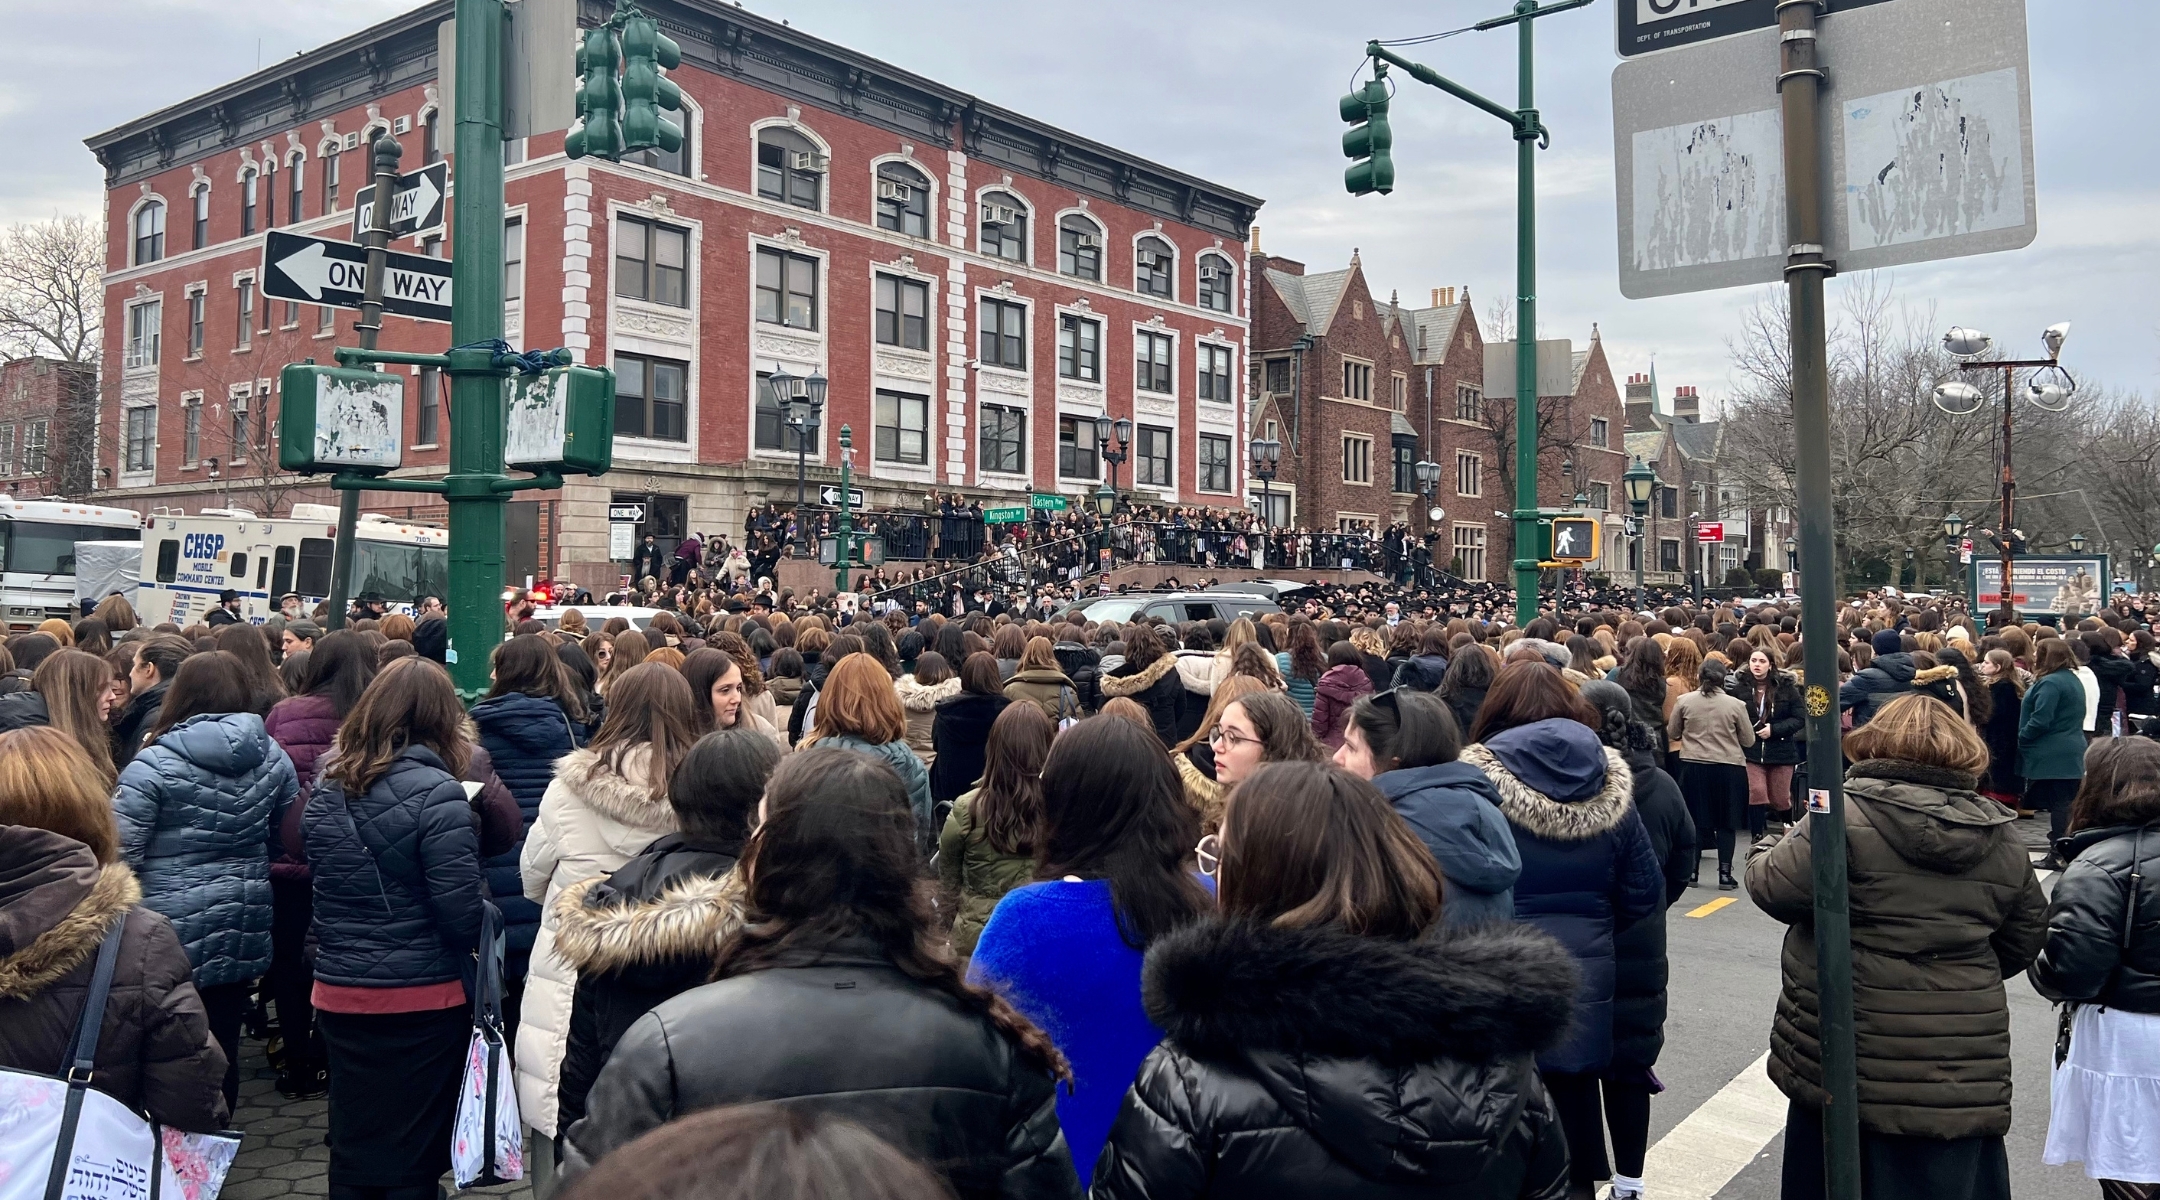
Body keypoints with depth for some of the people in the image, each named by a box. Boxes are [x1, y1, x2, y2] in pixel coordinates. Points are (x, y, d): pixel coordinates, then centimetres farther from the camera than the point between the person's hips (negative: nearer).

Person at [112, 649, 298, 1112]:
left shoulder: (153, 763, -13)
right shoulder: (273, 757, 0)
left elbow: (120, 852, -13)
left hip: (174, 932, -4)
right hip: (244, 930, 4)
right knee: (223, 1043, 14)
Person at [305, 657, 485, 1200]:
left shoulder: (326, 788, 3)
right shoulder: (435, 793, -17)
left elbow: (327, 886, 15)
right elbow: (461, 912, -18)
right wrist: (484, 934, 0)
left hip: (339, 993, 6)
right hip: (422, 999, -6)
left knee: (350, 1152, 17)